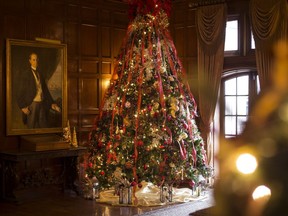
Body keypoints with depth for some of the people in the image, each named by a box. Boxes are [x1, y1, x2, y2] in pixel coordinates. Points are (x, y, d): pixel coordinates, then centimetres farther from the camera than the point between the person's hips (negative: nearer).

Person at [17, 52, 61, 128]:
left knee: (44, 126, 5)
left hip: (42, 104, 5)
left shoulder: (40, 74, 15)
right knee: (32, 127, 0)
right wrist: (23, 107, -13)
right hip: (32, 104, -5)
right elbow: (21, 91, -6)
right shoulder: (26, 74, -3)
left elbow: (46, 90, 15)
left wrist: (52, 103, 7)